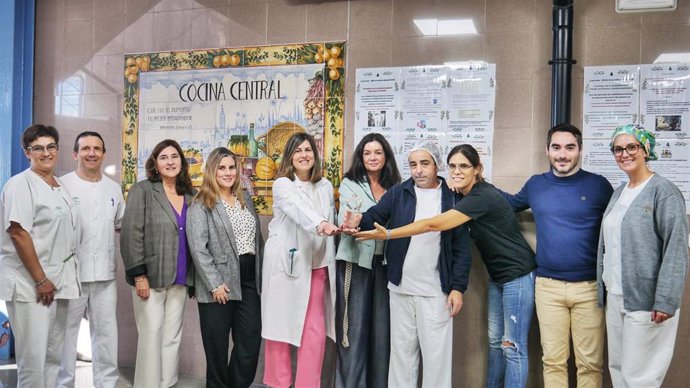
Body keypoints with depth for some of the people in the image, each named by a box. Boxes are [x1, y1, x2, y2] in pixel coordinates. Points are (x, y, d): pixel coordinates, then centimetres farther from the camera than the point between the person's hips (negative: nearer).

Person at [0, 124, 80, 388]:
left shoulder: (60, 187, 14)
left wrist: (58, 279, 13)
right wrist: (41, 280, -18)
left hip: (58, 280, 8)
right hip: (29, 284, -8)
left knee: (54, 355, 13)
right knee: (33, 357, -4)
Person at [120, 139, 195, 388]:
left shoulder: (190, 196, 11)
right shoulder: (142, 191, -3)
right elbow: (131, 234, -9)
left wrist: (192, 276, 9)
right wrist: (139, 274, -15)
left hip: (179, 279, 5)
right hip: (150, 277, -4)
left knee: (172, 337, 9)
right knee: (152, 337, 0)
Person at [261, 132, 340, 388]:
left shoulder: (325, 186, 9)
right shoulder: (282, 185, -8)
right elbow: (299, 209, -29)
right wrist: (320, 225, -46)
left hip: (317, 266, 4)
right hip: (286, 265, -4)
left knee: (315, 331, 2)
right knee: (281, 326, 4)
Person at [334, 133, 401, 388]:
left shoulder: (395, 186, 8)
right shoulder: (349, 184, 0)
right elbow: (346, 221, -13)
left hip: (385, 262, 3)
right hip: (356, 261, -2)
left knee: (383, 326, 6)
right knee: (355, 327, 2)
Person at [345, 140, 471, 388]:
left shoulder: (452, 199, -2)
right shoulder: (398, 193, 3)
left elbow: (462, 248, -2)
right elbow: (375, 216, -8)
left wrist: (458, 287, -7)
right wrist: (358, 221, -31)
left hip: (436, 290, -2)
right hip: (400, 287, 2)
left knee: (436, 351, 6)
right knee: (402, 348, 15)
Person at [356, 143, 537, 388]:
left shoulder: (482, 196, -24)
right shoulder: (462, 195, 5)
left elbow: (434, 224, -28)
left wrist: (387, 234, -28)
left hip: (517, 274, -9)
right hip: (497, 275, 9)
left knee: (513, 346, -1)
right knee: (494, 340, 15)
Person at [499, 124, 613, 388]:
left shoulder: (598, 184, -2)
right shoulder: (535, 184, 6)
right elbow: (513, 203, 26)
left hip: (590, 287, -2)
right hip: (548, 286, 2)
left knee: (590, 363, 6)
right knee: (553, 361, 9)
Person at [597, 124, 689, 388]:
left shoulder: (663, 191, -10)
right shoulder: (619, 193, 12)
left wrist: (666, 301, -20)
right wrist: (603, 289, 14)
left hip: (645, 300, -7)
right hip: (614, 297, 7)